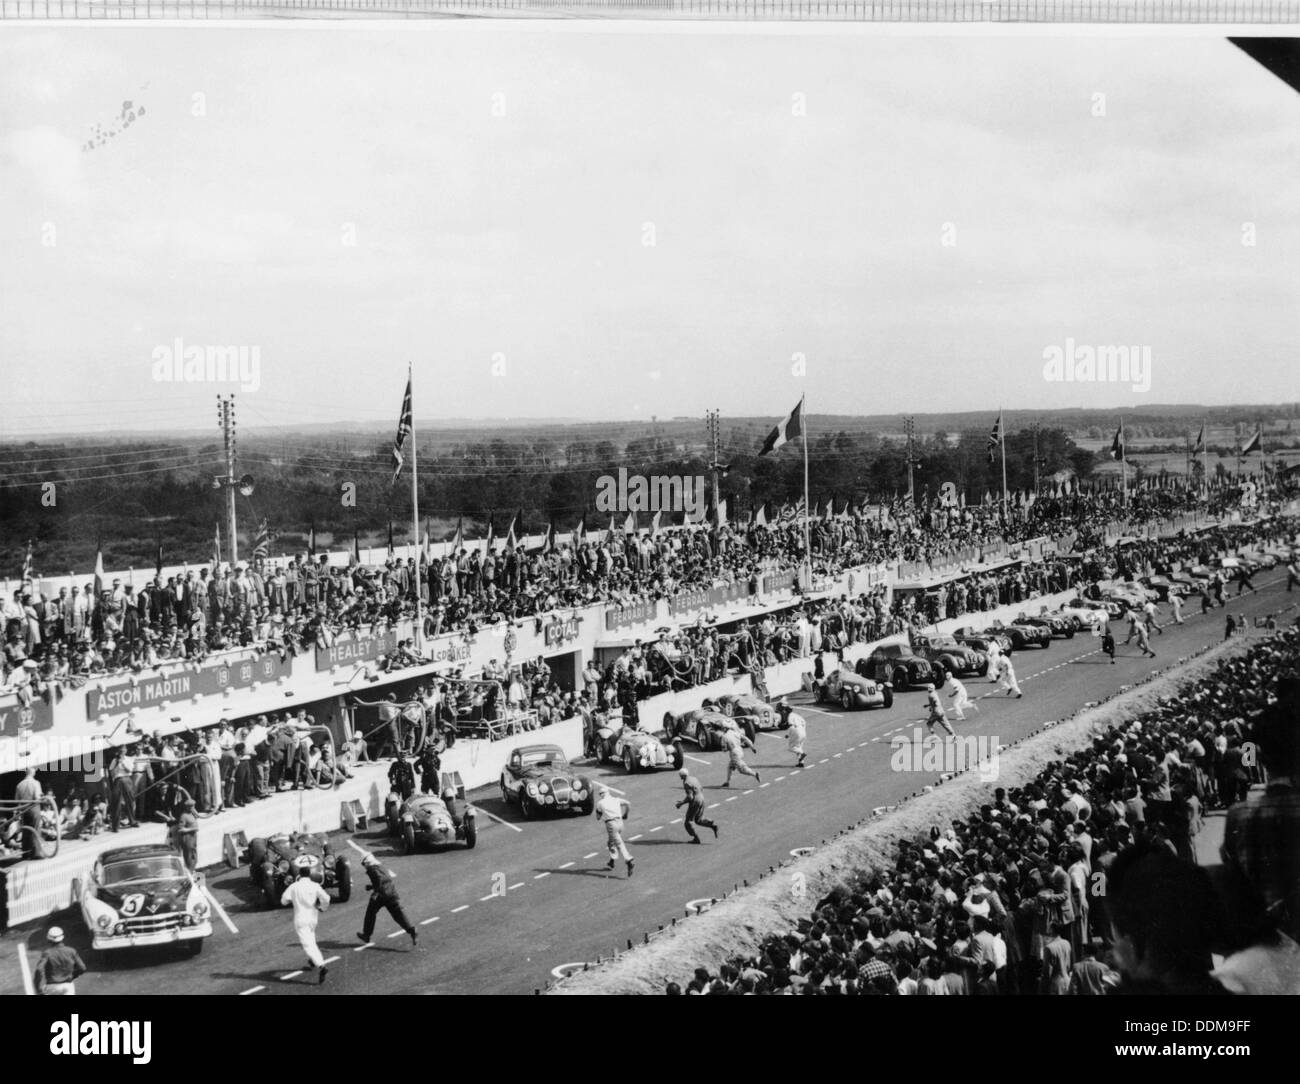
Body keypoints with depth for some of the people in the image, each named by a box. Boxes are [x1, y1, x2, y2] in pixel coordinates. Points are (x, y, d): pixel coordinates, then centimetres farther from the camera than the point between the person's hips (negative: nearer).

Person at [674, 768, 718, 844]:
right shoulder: (694, 778, 10)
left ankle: (696, 838, 8)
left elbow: (690, 797, -24)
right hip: (701, 800, 9)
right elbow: (701, 790, 19)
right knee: (698, 820, 22)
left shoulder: (686, 783, -19)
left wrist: (681, 804, -14)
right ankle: (713, 826, 1)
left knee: (687, 822, 8)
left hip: (694, 803, -9)